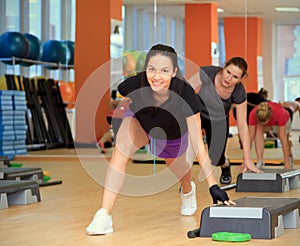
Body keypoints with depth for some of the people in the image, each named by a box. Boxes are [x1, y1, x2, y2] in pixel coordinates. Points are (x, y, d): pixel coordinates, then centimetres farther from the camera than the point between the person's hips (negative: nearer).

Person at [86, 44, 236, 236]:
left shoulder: (184, 93, -41)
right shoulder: (134, 85, -39)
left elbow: (197, 143, -38)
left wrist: (213, 185, -40)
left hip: (173, 134, 0)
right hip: (140, 123, 0)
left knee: (178, 169, 24)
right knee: (120, 151, -30)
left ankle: (188, 191, 64)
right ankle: (104, 216, -29)